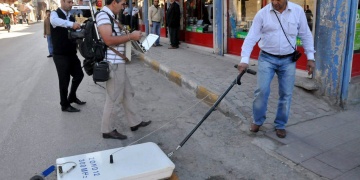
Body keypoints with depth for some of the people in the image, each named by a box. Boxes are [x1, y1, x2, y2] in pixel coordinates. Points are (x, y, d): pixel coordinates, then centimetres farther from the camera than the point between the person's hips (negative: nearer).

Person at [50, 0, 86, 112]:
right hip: (60, 55, -7)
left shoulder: (71, 17, 11)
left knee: (79, 75, 15)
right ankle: (65, 105, 19)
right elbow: (54, 21, -36)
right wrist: (71, 24, -50)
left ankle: (72, 97, 36)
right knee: (64, 80, 2)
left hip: (72, 53, 7)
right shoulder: (55, 14, -11)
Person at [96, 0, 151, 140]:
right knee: (114, 98, 0)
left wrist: (127, 35, 9)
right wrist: (130, 36, -19)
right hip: (113, 64, -11)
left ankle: (135, 122, 29)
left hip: (118, 63, 11)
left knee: (127, 93, 17)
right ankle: (107, 130, 14)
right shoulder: (103, 15, -16)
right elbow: (108, 40, -26)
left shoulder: (109, 16, 15)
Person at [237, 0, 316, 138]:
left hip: (288, 60, 2)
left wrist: (310, 57, 2)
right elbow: (251, 37, -11)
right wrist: (244, 59, -21)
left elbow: (306, 35, 5)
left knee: (286, 94, 6)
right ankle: (258, 120, 17)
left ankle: (280, 125, 23)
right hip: (267, 58, -1)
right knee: (262, 90, -6)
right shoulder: (262, 13, -7)